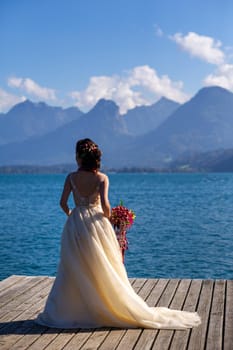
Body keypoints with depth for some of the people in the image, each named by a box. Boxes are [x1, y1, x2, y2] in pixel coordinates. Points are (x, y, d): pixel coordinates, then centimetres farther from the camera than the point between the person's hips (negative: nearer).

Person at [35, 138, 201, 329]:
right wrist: (108, 216, 3)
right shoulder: (102, 178, -6)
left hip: (76, 223, 1)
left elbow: (63, 202, -5)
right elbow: (105, 203, -17)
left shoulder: (71, 177, -3)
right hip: (97, 223, -1)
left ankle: (75, 310, 15)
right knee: (104, 268, 10)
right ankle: (109, 308, 16)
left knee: (75, 270, 10)